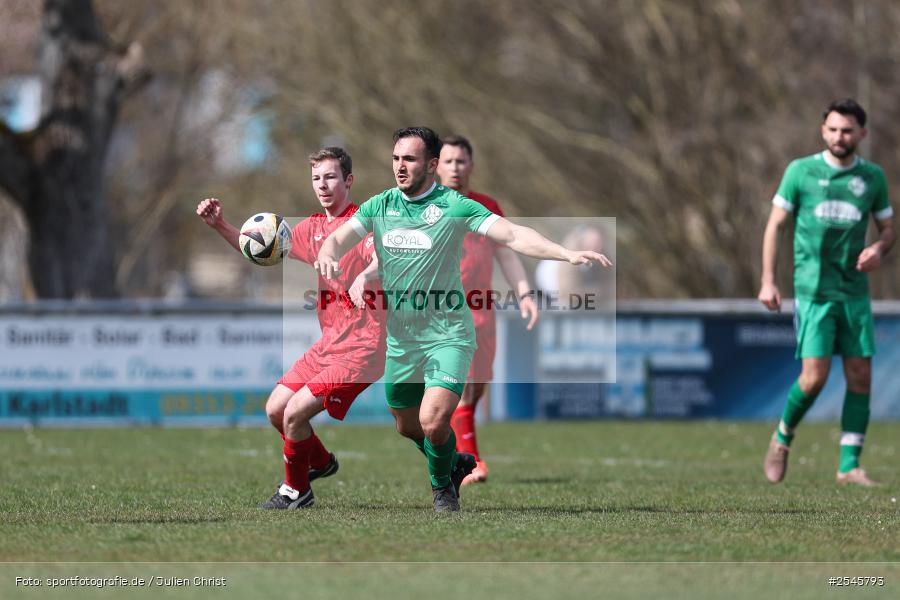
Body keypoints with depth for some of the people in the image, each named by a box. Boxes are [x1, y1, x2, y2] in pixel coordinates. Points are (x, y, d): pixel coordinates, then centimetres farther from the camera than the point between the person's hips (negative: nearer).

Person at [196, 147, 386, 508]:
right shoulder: (313, 228, 12)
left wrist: (366, 274, -55)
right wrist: (220, 226, 6)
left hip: (360, 348, -8)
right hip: (329, 343, 9)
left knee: (295, 412, -14)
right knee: (275, 410, 11)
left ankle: (296, 491, 9)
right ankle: (320, 462, 37)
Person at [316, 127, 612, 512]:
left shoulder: (454, 206, -10)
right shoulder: (379, 206, 4)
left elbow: (512, 235, -17)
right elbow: (340, 238, -2)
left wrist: (567, 254, -30)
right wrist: (327, 255, -28)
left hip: (447, 334, -5)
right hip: (400, 338, 5)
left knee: (433, 421, -20)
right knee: (408, 426, 15)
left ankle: (443, 487, 10)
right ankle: (456, 463, 45)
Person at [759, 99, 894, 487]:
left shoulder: (872, 177, 7)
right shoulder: (800, 172, -1)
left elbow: (888, 228, 17)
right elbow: (775, 224, 3)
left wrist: (879, 249, -7)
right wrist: (768, 281, -3)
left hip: (855, 291, 3)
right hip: (813, 290, -3)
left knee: (860, 378, -1)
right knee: (814, 377, -11)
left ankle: (850, 466, 5)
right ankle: (783, 437, 16)